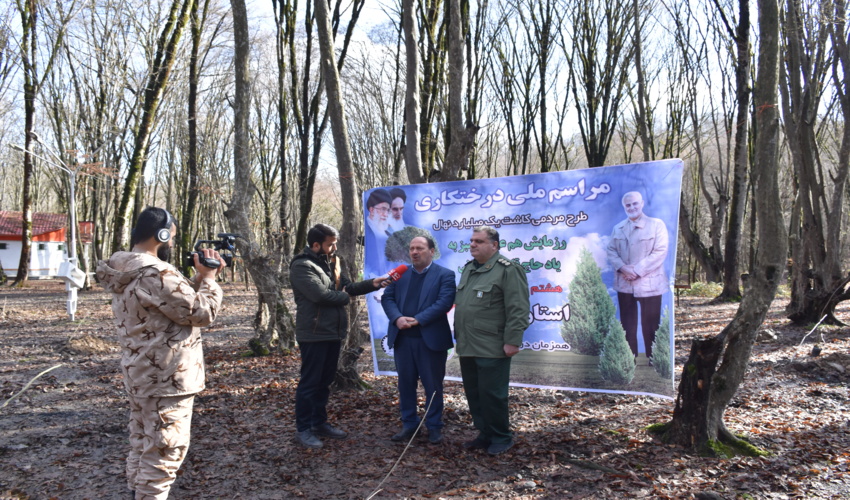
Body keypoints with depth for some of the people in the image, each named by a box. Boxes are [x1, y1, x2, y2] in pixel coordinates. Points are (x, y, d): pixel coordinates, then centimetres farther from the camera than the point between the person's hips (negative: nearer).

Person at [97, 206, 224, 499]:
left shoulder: (125, 271, 8)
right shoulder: (156, 273, -24)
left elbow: (178, 300, 12)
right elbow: (202, 312, -18)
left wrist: (200, 278, 4)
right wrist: (209, 277, -5)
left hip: (138, 376, 10)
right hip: (165, 379, -10)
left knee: (142, 445, 21)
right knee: (164, 451, 1)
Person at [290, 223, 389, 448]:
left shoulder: (330, 263, 14)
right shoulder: (302, 266, -15)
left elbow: (347, 287, 16)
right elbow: (320, 294, -24)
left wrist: (371, 284, 1)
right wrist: (344, 297, -7)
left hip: (333, 333, 9)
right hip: (314, 335, -9)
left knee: (325, 381, 17)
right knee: (309, 382, -1)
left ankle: (320, 423, 28)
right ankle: (303, 429, 10)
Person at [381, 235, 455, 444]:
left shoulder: (444, 275, -1)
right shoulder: (400, 274, 13)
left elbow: (444, 302, -13)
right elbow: (387, 298, 6)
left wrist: (417, 320, -18)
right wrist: (397, 318, -14)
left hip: (431, 339, -4)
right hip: (402, 338, 4)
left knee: (433, 385, 6)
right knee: (405, 384, 11)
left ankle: (434, 427, 19)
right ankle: (409, 424, 23)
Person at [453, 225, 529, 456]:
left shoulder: (508, 270, -10)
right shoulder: (469, 268, 16)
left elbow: (518, 309, -16)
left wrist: (512, 341, -19)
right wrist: (458, 336, 19)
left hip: (492, 348, -8)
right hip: (467, 347, 8)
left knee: (492, 394, -1)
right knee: (473, 393, 14)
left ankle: (501, 438, 15)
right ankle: (485, 434, 28)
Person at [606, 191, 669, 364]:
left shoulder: (656, 225, -4)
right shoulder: (618, 228, 12)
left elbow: (660, 252, -11)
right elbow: (611, 250, 7)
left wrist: (637, 271, -17)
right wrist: (622, 268, -12)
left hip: (649, 283, -4)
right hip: (624, 283, 4)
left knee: (650, 324, 2)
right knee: (627, 323, 12)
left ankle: (654, 359, 15)